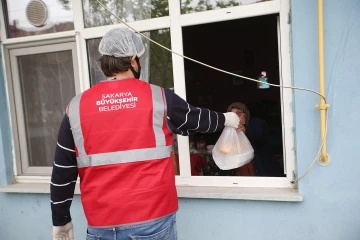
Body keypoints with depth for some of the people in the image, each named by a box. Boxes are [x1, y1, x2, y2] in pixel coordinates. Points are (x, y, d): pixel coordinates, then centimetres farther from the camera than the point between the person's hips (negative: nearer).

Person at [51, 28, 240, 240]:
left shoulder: (77, 107, -2)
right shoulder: (158, 98, -6)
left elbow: (62, 173, 1)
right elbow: (196, 119, 12)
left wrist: (61, 221, 13)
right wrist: (226, 119, 32)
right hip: (152, 221, -1)